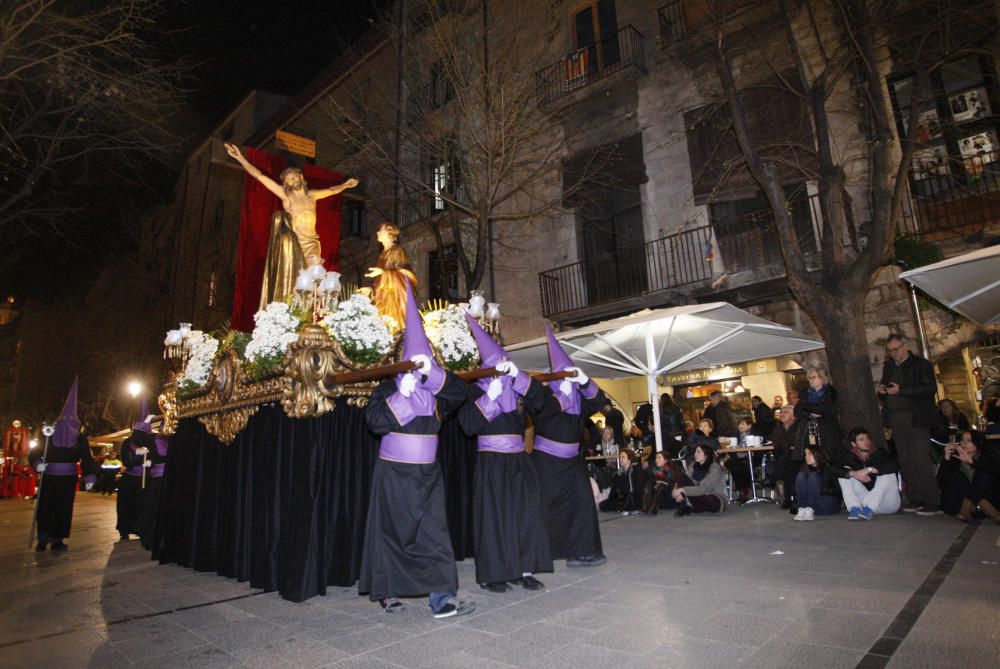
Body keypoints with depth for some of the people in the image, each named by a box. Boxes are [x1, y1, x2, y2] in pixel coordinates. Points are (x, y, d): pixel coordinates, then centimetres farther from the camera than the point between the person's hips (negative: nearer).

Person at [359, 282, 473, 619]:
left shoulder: (435, 392, 6)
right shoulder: (388, 389, -4)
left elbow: (460, 393, -12)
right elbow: (374, 420, -18)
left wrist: (433, 373, -25)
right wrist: (402, 394, -26)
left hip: (427, 473, 3)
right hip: (394, 473, -3)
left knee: (434, 533, -2)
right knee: (392, 532, 7)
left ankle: (441, 598, 0)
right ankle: (385, 591, 27)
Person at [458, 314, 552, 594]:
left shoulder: (516, 388, 10)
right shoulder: (476, 390, -3)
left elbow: (539, 395, -5)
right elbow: (468, 424, -15)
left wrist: (517, 375, -16)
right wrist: (490, 397, -22)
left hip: (518, 460, 5)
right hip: (491, 463, -4)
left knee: (526, 513, 3)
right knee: (494, 516, -2)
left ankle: (524, 569, 13)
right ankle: (490, 575, 9)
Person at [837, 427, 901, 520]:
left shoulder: (879, 453, -8)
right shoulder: (849, 457, -3)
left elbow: (895, 466, -29)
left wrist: (869, 470, -35)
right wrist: (854, 473, -35)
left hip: (888, 504, -2)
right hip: (866, 500, 2)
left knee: (888, 472, -26)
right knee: (845, 472, -14)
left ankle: (868, 509, -36)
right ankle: (854, 508, -30)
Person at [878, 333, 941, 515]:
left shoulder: (921, 364, 1)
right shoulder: (888, 367, 19)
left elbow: (931, 389, -11)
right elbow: (884, 396, 25)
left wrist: (901, 391, -17)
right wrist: (882, 391, 2)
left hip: (916, 419, -5)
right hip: (896, 420, 6)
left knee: (921, 460, -8)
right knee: (906, 462, 4)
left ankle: (933, 502, -2)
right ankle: (915, 500, 9)